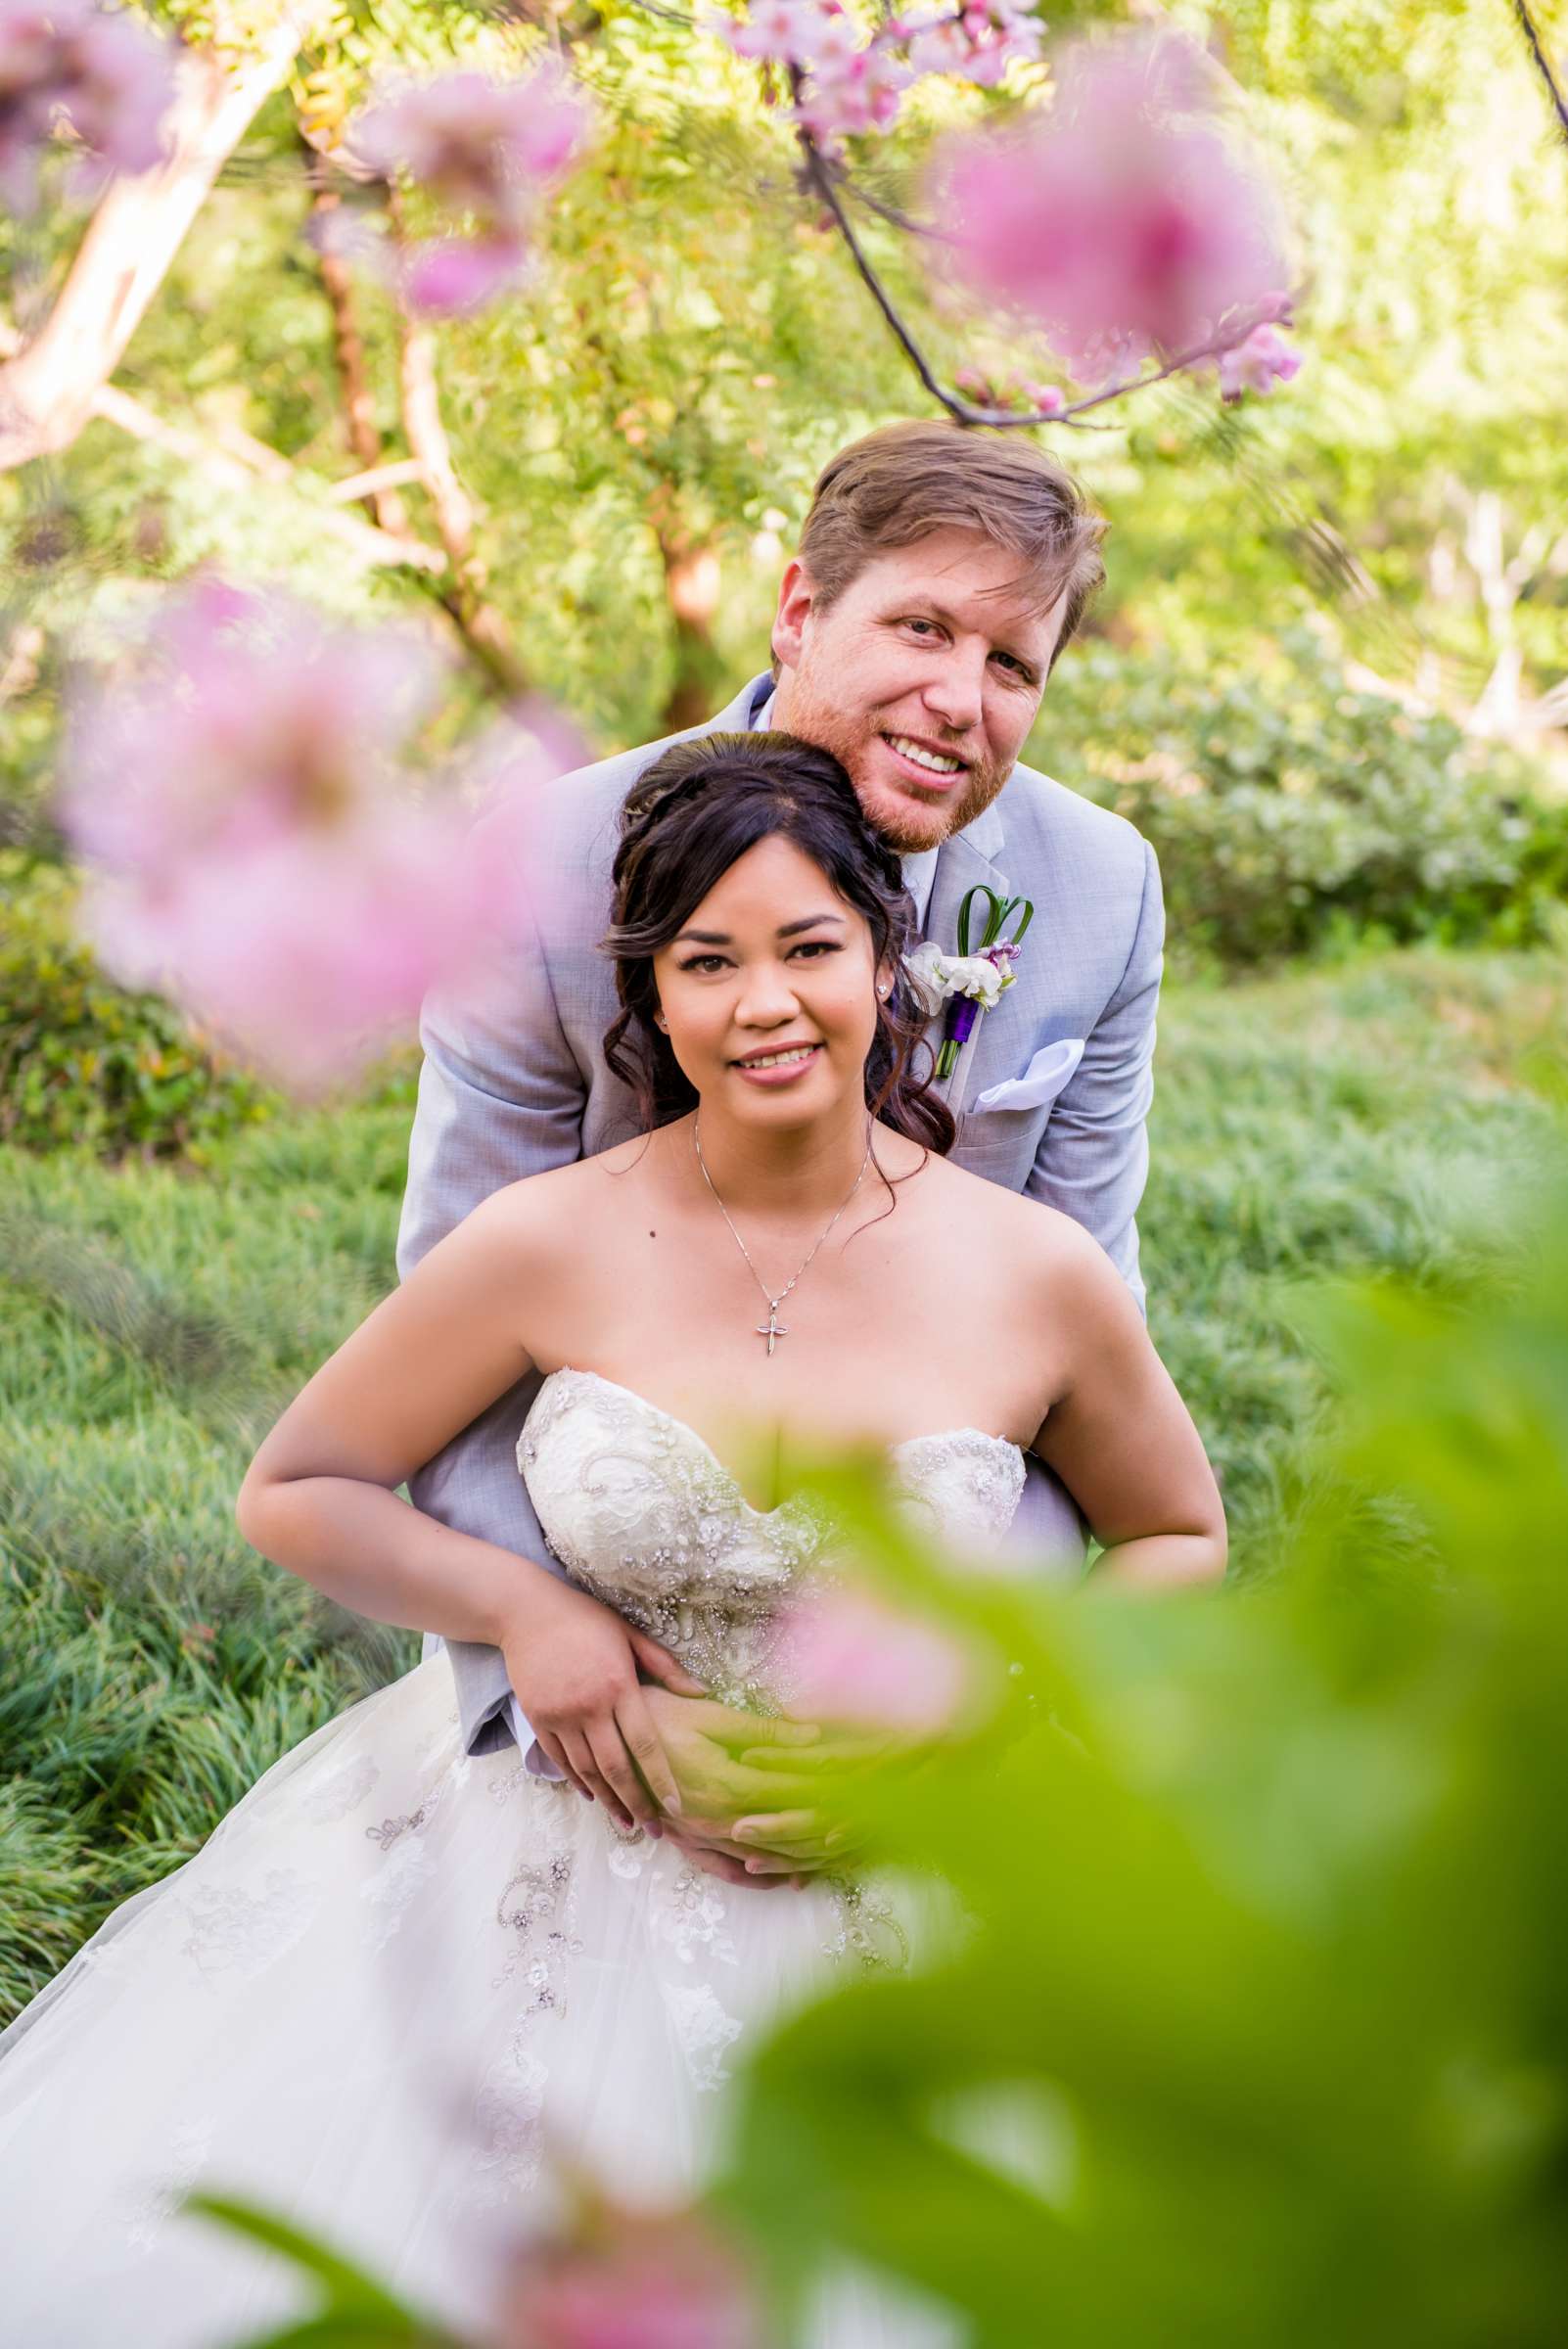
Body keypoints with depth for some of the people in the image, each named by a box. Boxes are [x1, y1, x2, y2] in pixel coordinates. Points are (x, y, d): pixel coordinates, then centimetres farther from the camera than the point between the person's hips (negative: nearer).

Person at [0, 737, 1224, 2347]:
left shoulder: (1039, 1278, -9)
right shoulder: (549, 1245, -11)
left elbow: (1176, 1538, 10)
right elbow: (292, 1492, 1)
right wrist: (519, 1605, -14)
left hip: (888, 1926, 1)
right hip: (549, 1893, 0)